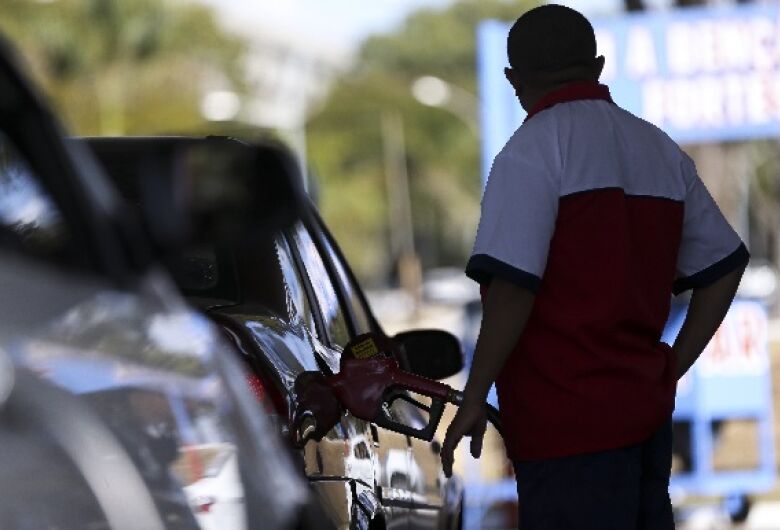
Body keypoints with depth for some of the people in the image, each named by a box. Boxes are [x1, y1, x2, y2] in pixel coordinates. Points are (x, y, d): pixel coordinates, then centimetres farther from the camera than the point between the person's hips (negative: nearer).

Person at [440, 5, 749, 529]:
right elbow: (724, 264, 16)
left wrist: (474, 399, -12)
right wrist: (670, 369, 16)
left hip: (568, 422, -7)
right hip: (646, 407, 7)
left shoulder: (533, 150, -10)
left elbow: (512, 286, -19)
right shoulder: (660, 150, 13)